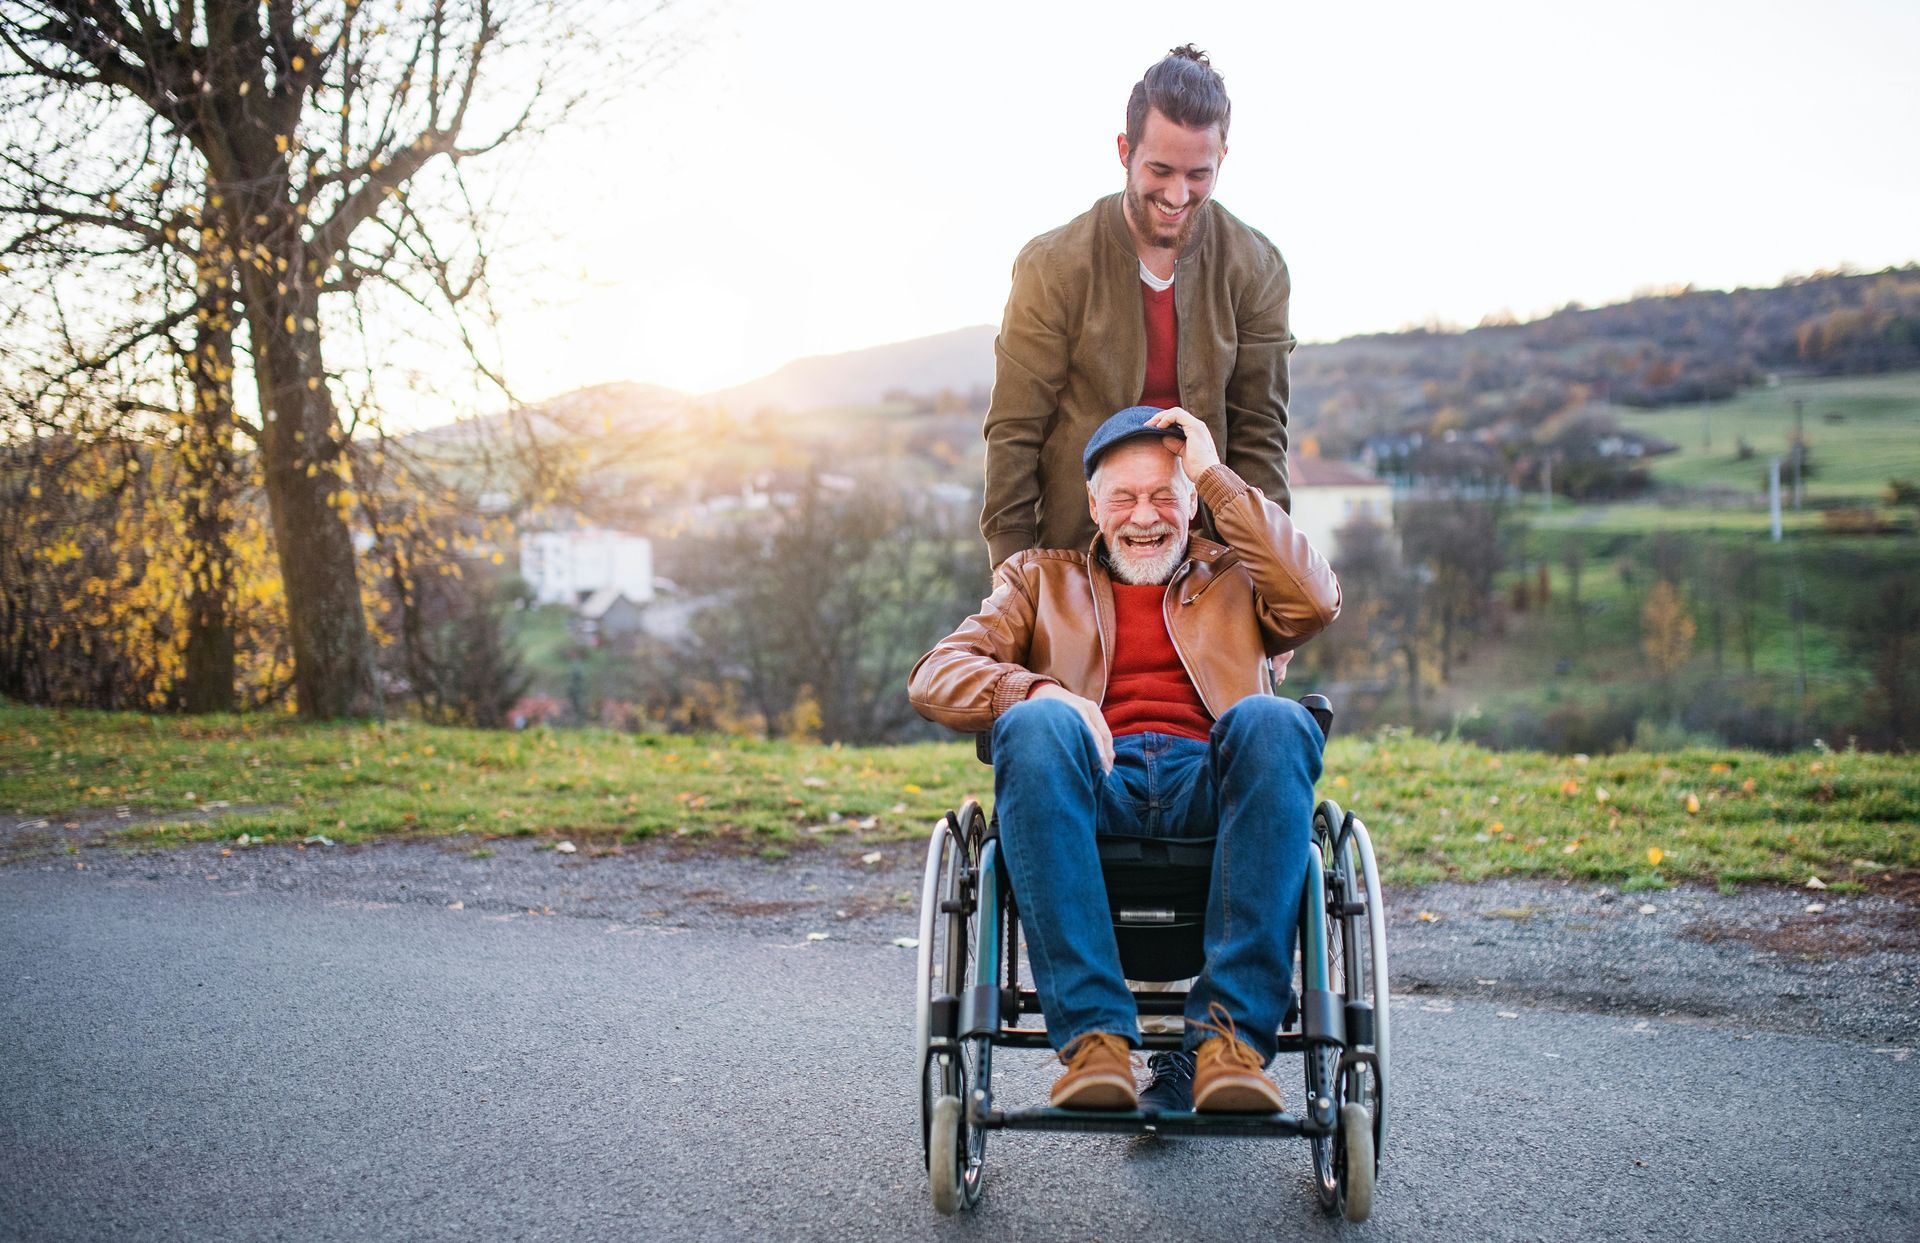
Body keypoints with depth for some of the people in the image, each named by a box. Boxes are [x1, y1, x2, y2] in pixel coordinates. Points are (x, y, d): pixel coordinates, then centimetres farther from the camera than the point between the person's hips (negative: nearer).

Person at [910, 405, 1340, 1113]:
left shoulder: (1234, 578, 29)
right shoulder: (1042, 579, 28)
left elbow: (1315, 602, 4)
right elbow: (933, 678, 12)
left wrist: (1214, 475, 8)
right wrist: (1037, 691, -11)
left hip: (1209, 788, 1)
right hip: (1093, 789, 0)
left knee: (1272, 721, -33)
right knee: (1034, 725, -34)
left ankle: (1228, 1038, -37)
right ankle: (1094, 1038, -38)